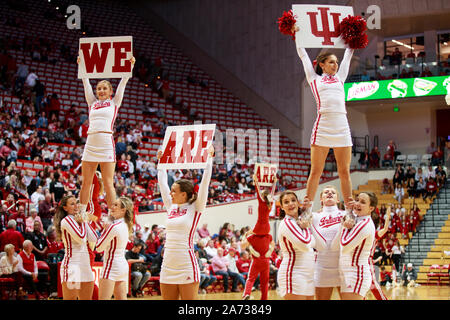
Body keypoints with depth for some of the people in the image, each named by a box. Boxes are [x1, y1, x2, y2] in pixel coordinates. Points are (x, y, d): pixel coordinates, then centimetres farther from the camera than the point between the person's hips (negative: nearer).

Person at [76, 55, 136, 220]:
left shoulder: (114, 102, 13)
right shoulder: (93, 102, 20)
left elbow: (123, 82, 10)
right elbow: (86, 82, 23)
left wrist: (130, 65, 6)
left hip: (106, 143, -4)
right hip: (90, 144, 4)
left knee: (108, 183, -5)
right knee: (85, 182, 5)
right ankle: (81, 214, 11)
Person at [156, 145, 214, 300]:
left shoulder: (194, 208, -2)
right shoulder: (171, 207, 13)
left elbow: (205, 181, -5)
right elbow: (162, 183, 23)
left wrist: (209, 157, -2)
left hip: (186, 268, -6)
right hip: (168, 268, 6)